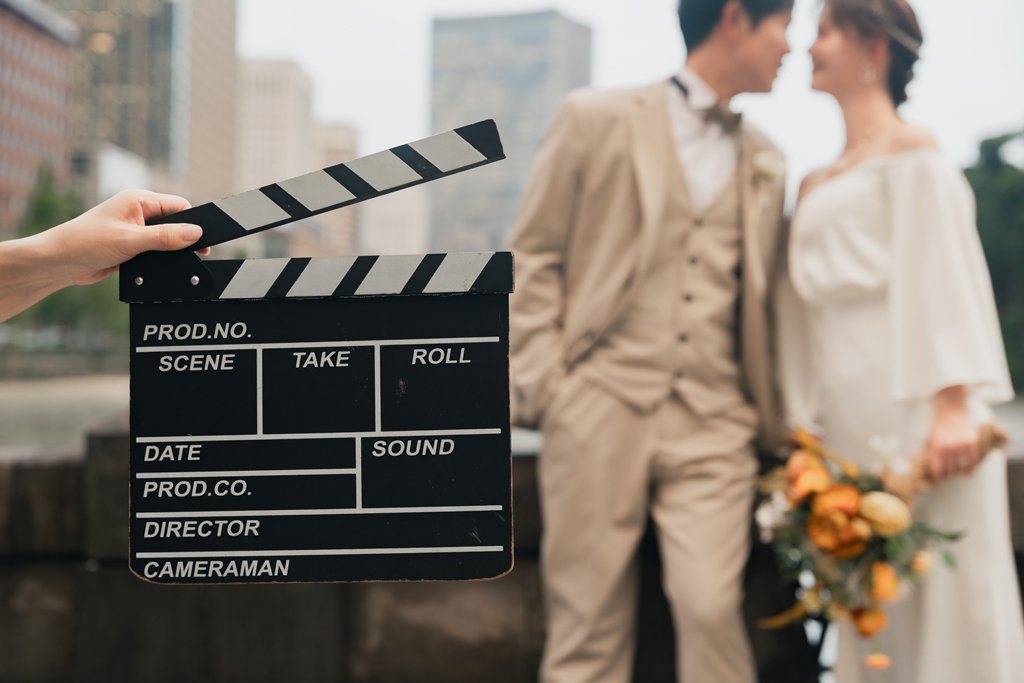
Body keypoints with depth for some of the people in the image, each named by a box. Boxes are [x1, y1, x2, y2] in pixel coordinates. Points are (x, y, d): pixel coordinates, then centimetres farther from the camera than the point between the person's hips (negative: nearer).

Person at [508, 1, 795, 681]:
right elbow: (533, 260, 3)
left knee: (712, 608, -12)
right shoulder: (596, 120, 4)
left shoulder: (767, 164, 16)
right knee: (589, 624, 3)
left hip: (714, 424, 3)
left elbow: (759, 301, 19)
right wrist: (539, 386, -6)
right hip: (601, 410, -2)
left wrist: (776, 425, 12)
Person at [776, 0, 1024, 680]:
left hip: (912, 407, -7)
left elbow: (946, 275, -10)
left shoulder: (912, 152, 1)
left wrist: (954, 404, -21)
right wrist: (801, 431, 12)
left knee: (941, 596, -4)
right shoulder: (817, 185, 21)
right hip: (847, 421, 7)